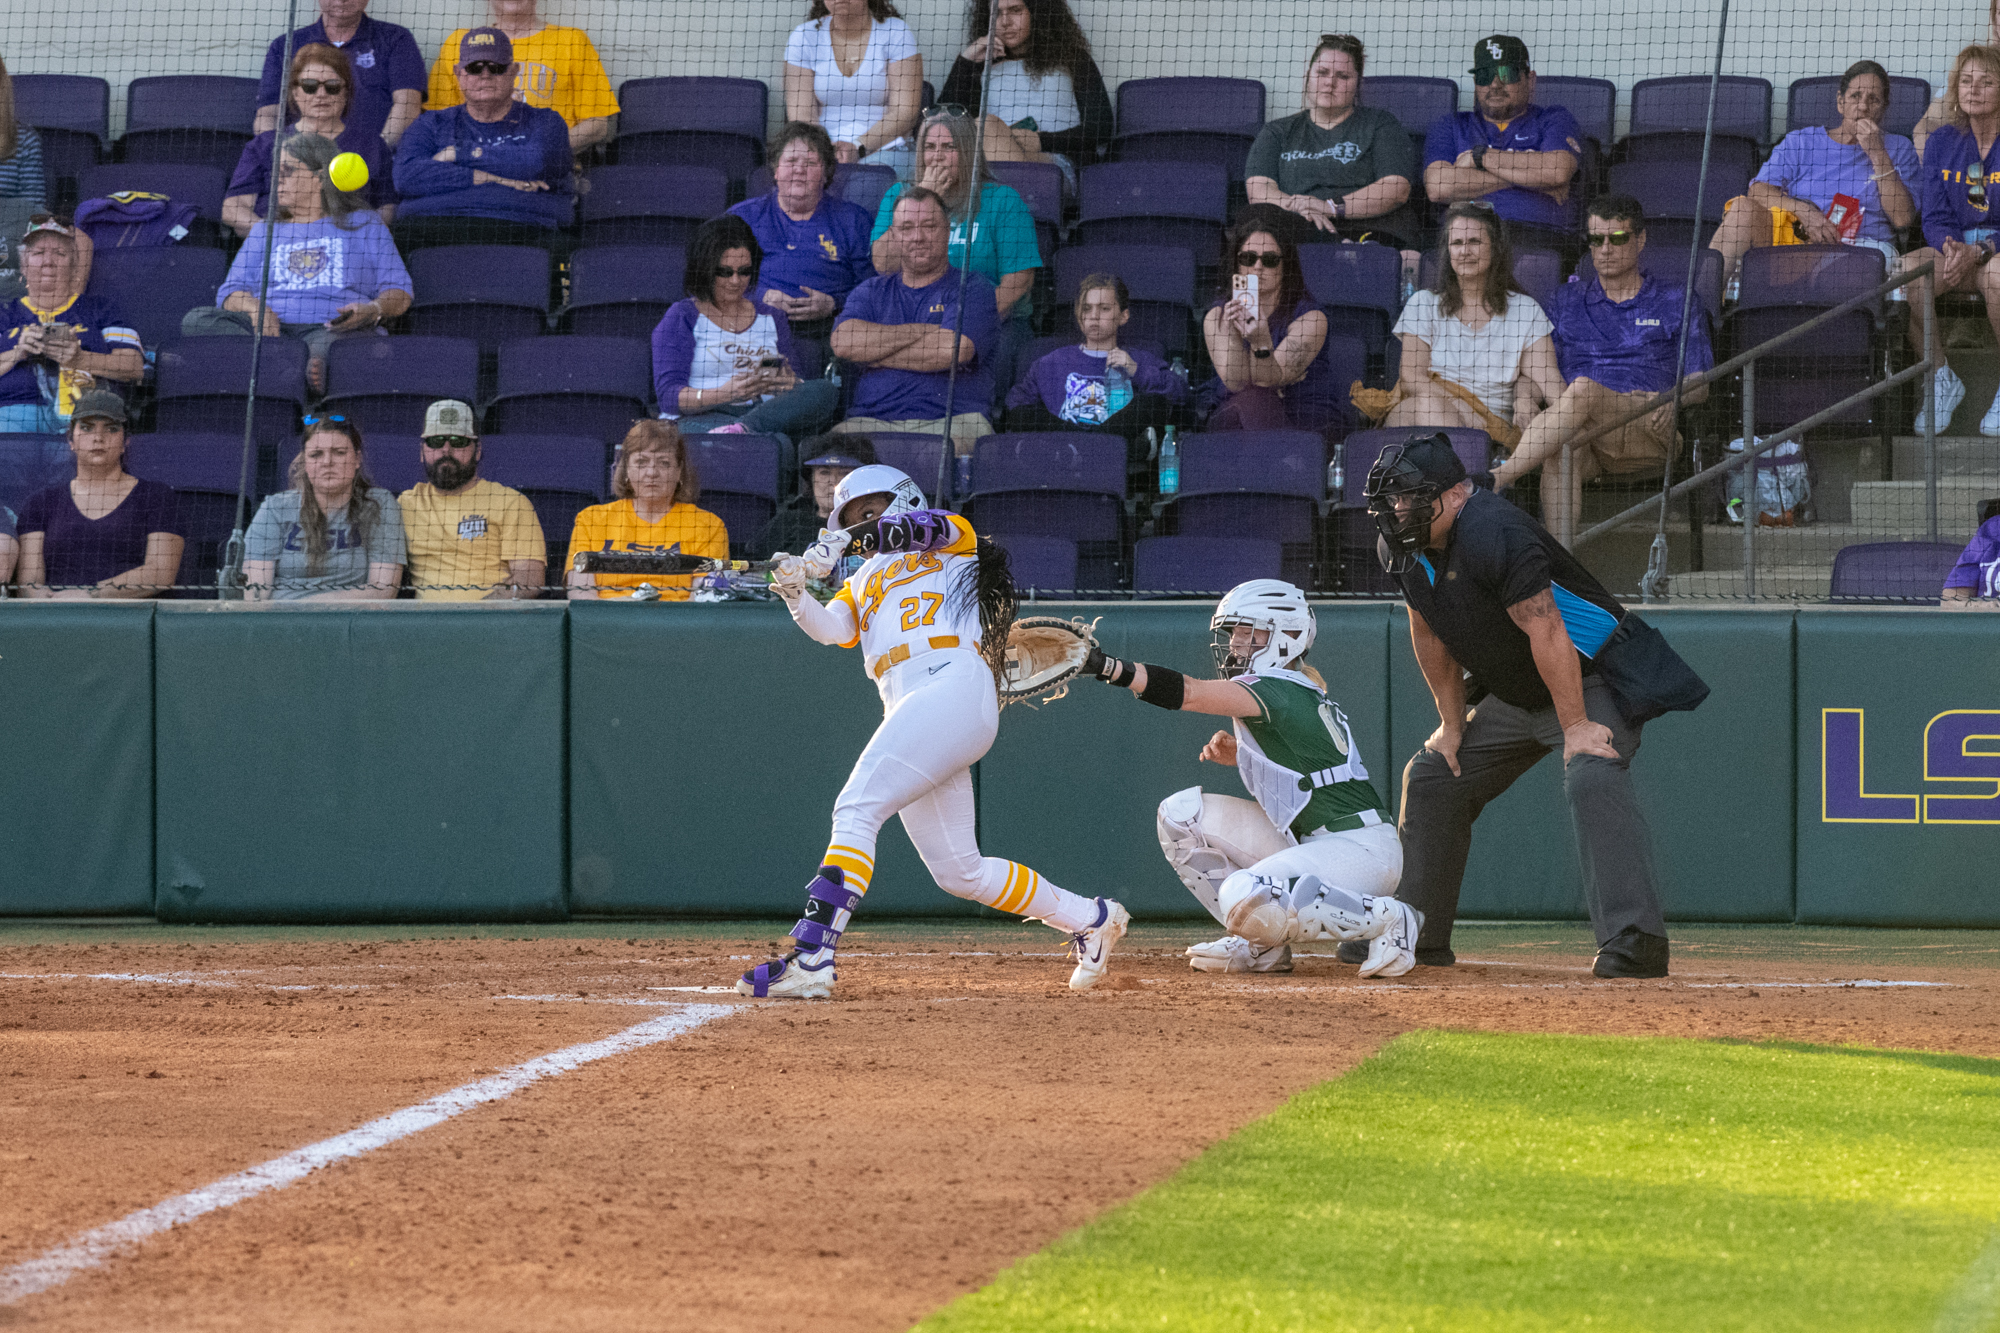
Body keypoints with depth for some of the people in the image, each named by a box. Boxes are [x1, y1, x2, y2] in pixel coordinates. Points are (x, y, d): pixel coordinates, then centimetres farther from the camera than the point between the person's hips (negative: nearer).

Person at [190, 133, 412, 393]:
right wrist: (255, 308, -6)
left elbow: (400, 293, 13)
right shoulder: (265, 231, 33)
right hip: (274, 328, 2)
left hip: (330, 327, -2)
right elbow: (230, 292, 20)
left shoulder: (364, 224, 23)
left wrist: (373, 310, -12)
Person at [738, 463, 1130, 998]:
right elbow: (832, 627, 9)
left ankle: (812, 957, -31)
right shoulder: (861, 583, 30)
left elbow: (927, 526, -8)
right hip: (906, 708, 8)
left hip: (953, 686, -8)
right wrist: (796, 596, -12)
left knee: (856, 809, -21)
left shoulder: (953, 545, 16)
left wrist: (844, 542, -19)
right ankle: (1092, 918, 22)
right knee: (958, 872, 8)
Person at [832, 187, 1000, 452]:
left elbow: (952, 351, -7)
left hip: (950, 422, -2)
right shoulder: (872, 291, 22)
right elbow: (843, 342, 1)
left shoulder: (973, 289, 12)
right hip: (872, 419, 2)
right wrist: (923, 331, -2)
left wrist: (875, 356, 2)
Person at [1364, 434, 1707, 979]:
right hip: (1512, 698, 10)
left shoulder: (1493, 534, -30)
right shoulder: (1407, 547, -3)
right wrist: (1453, 723, 10)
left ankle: (1634, 939, -41)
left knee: (1591, 776, -32)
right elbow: (1430, 634, 11)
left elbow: (1546, 632, -30)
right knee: (1432, 779, 12)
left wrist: (1576, 728, -28)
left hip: (1592, 682, -9)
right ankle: (1415, 936, 24)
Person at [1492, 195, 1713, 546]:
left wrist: (1671, 399, -10)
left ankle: (1497, 478, -44)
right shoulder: (1566, 301, 27)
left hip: (1648, 433, -2)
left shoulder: (1675, 303, 20)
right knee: (1560, 450, -38)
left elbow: (1699, 383, 13)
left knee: (1583, 389, -35)